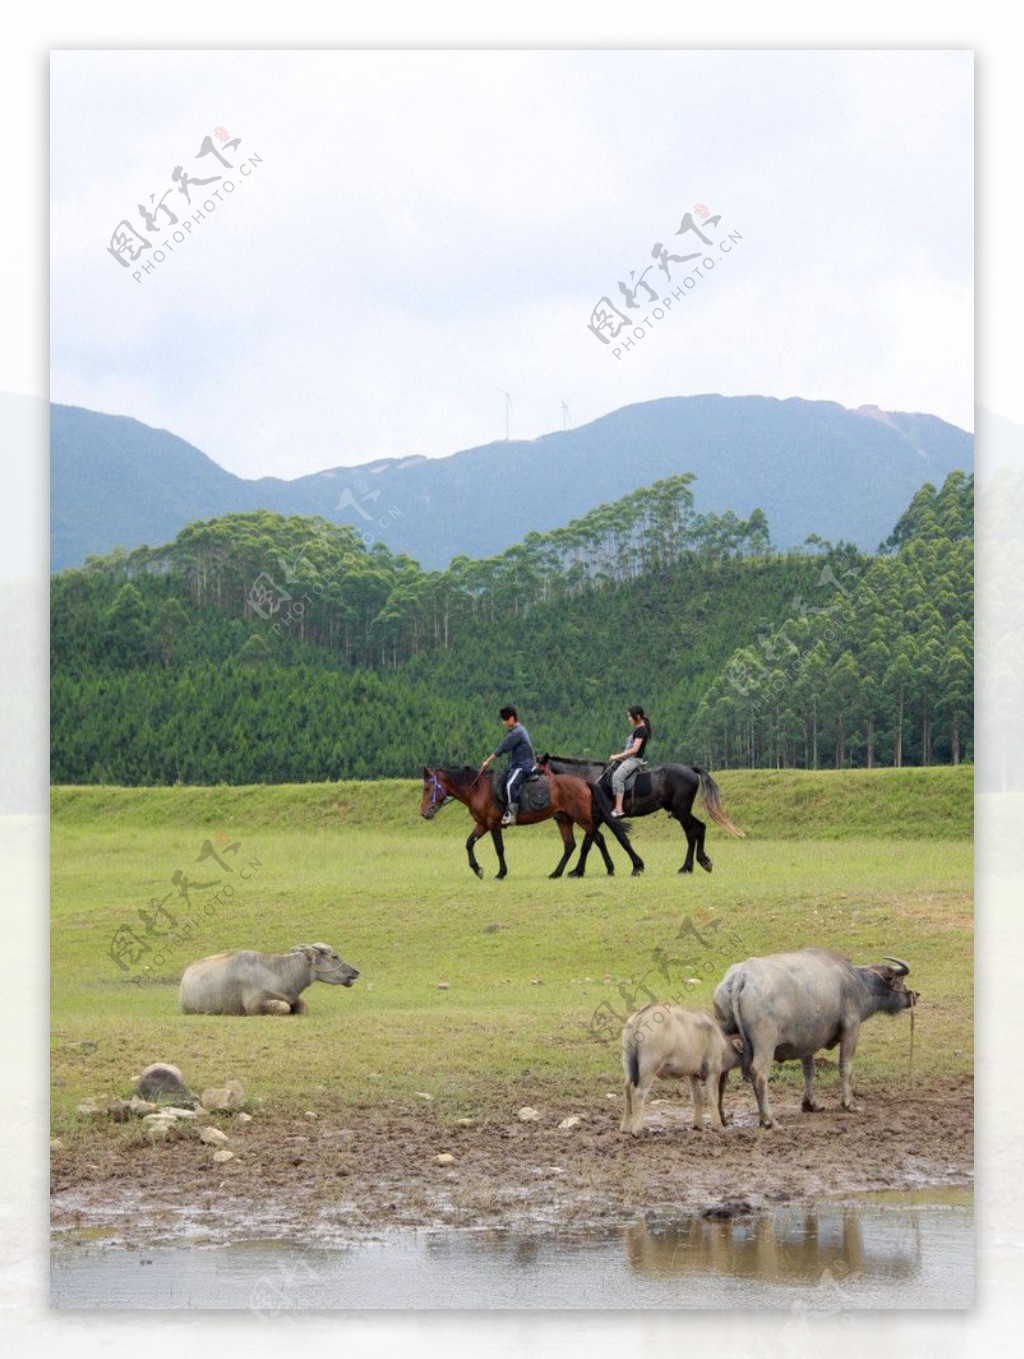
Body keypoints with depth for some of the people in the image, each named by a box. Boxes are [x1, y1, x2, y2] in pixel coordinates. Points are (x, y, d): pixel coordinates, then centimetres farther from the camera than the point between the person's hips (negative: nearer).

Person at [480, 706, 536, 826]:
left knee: (510, 784, -32)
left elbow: (502, 749, -15)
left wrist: (487, 761, -9)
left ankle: (511, 815, -40)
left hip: (521, 766, -11)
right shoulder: (520, 730, 17)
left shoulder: (516, 733, -15)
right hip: (517, 765, 11)